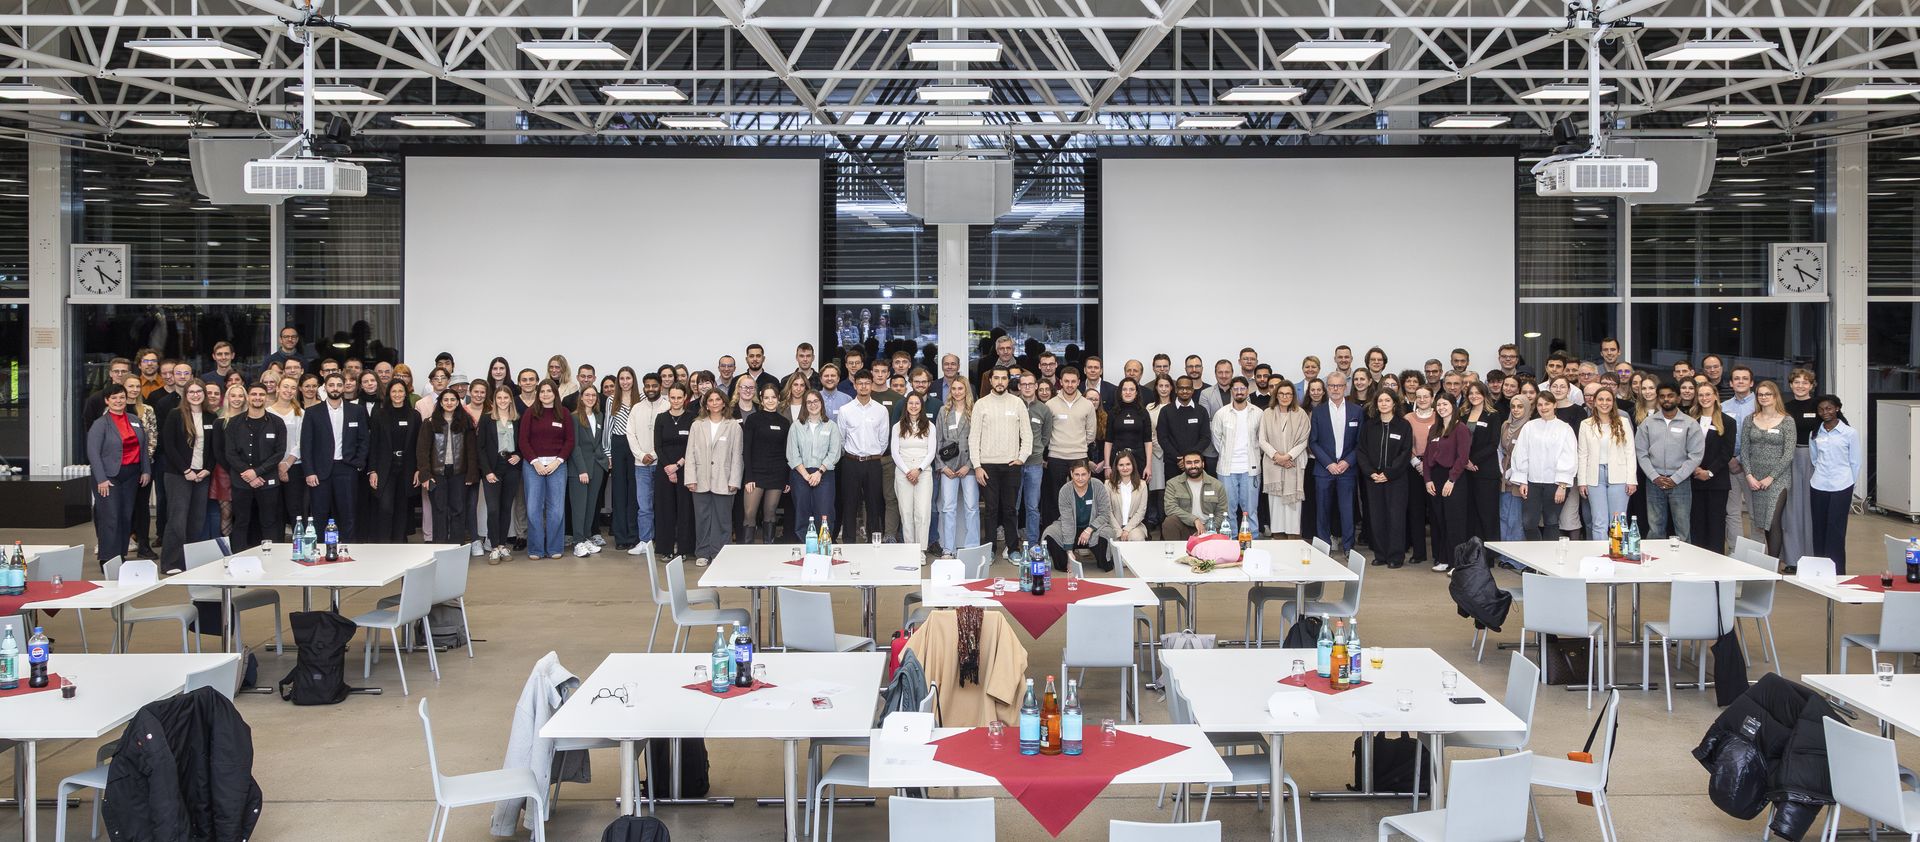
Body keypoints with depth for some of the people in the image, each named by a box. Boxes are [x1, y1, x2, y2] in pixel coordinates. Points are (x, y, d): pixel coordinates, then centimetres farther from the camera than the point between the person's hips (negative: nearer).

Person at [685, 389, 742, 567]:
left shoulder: (733, 426, 1)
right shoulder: (697, 425, 8)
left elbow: (736, 455, -1)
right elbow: (690, 453, 6)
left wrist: (734, 481, -6)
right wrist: (691, 478, -3)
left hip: (723, 481, -2)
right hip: (701, 480, 2)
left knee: (722, 518, 2)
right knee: (702, 518, 6)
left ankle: (719, 554, 10)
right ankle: (702, 553, 15)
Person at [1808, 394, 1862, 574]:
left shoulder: (1849, 433, -2)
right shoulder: (1815, 434, 8)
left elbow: (1856, 463, 3)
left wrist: (1849, 484, 5)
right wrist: (1821, 476, 10)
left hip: (1841, 488, -3)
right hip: (1819, 487, 3)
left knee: (1836, 531, -5)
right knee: (1819, 530, 5)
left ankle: (1837, 571, 0)